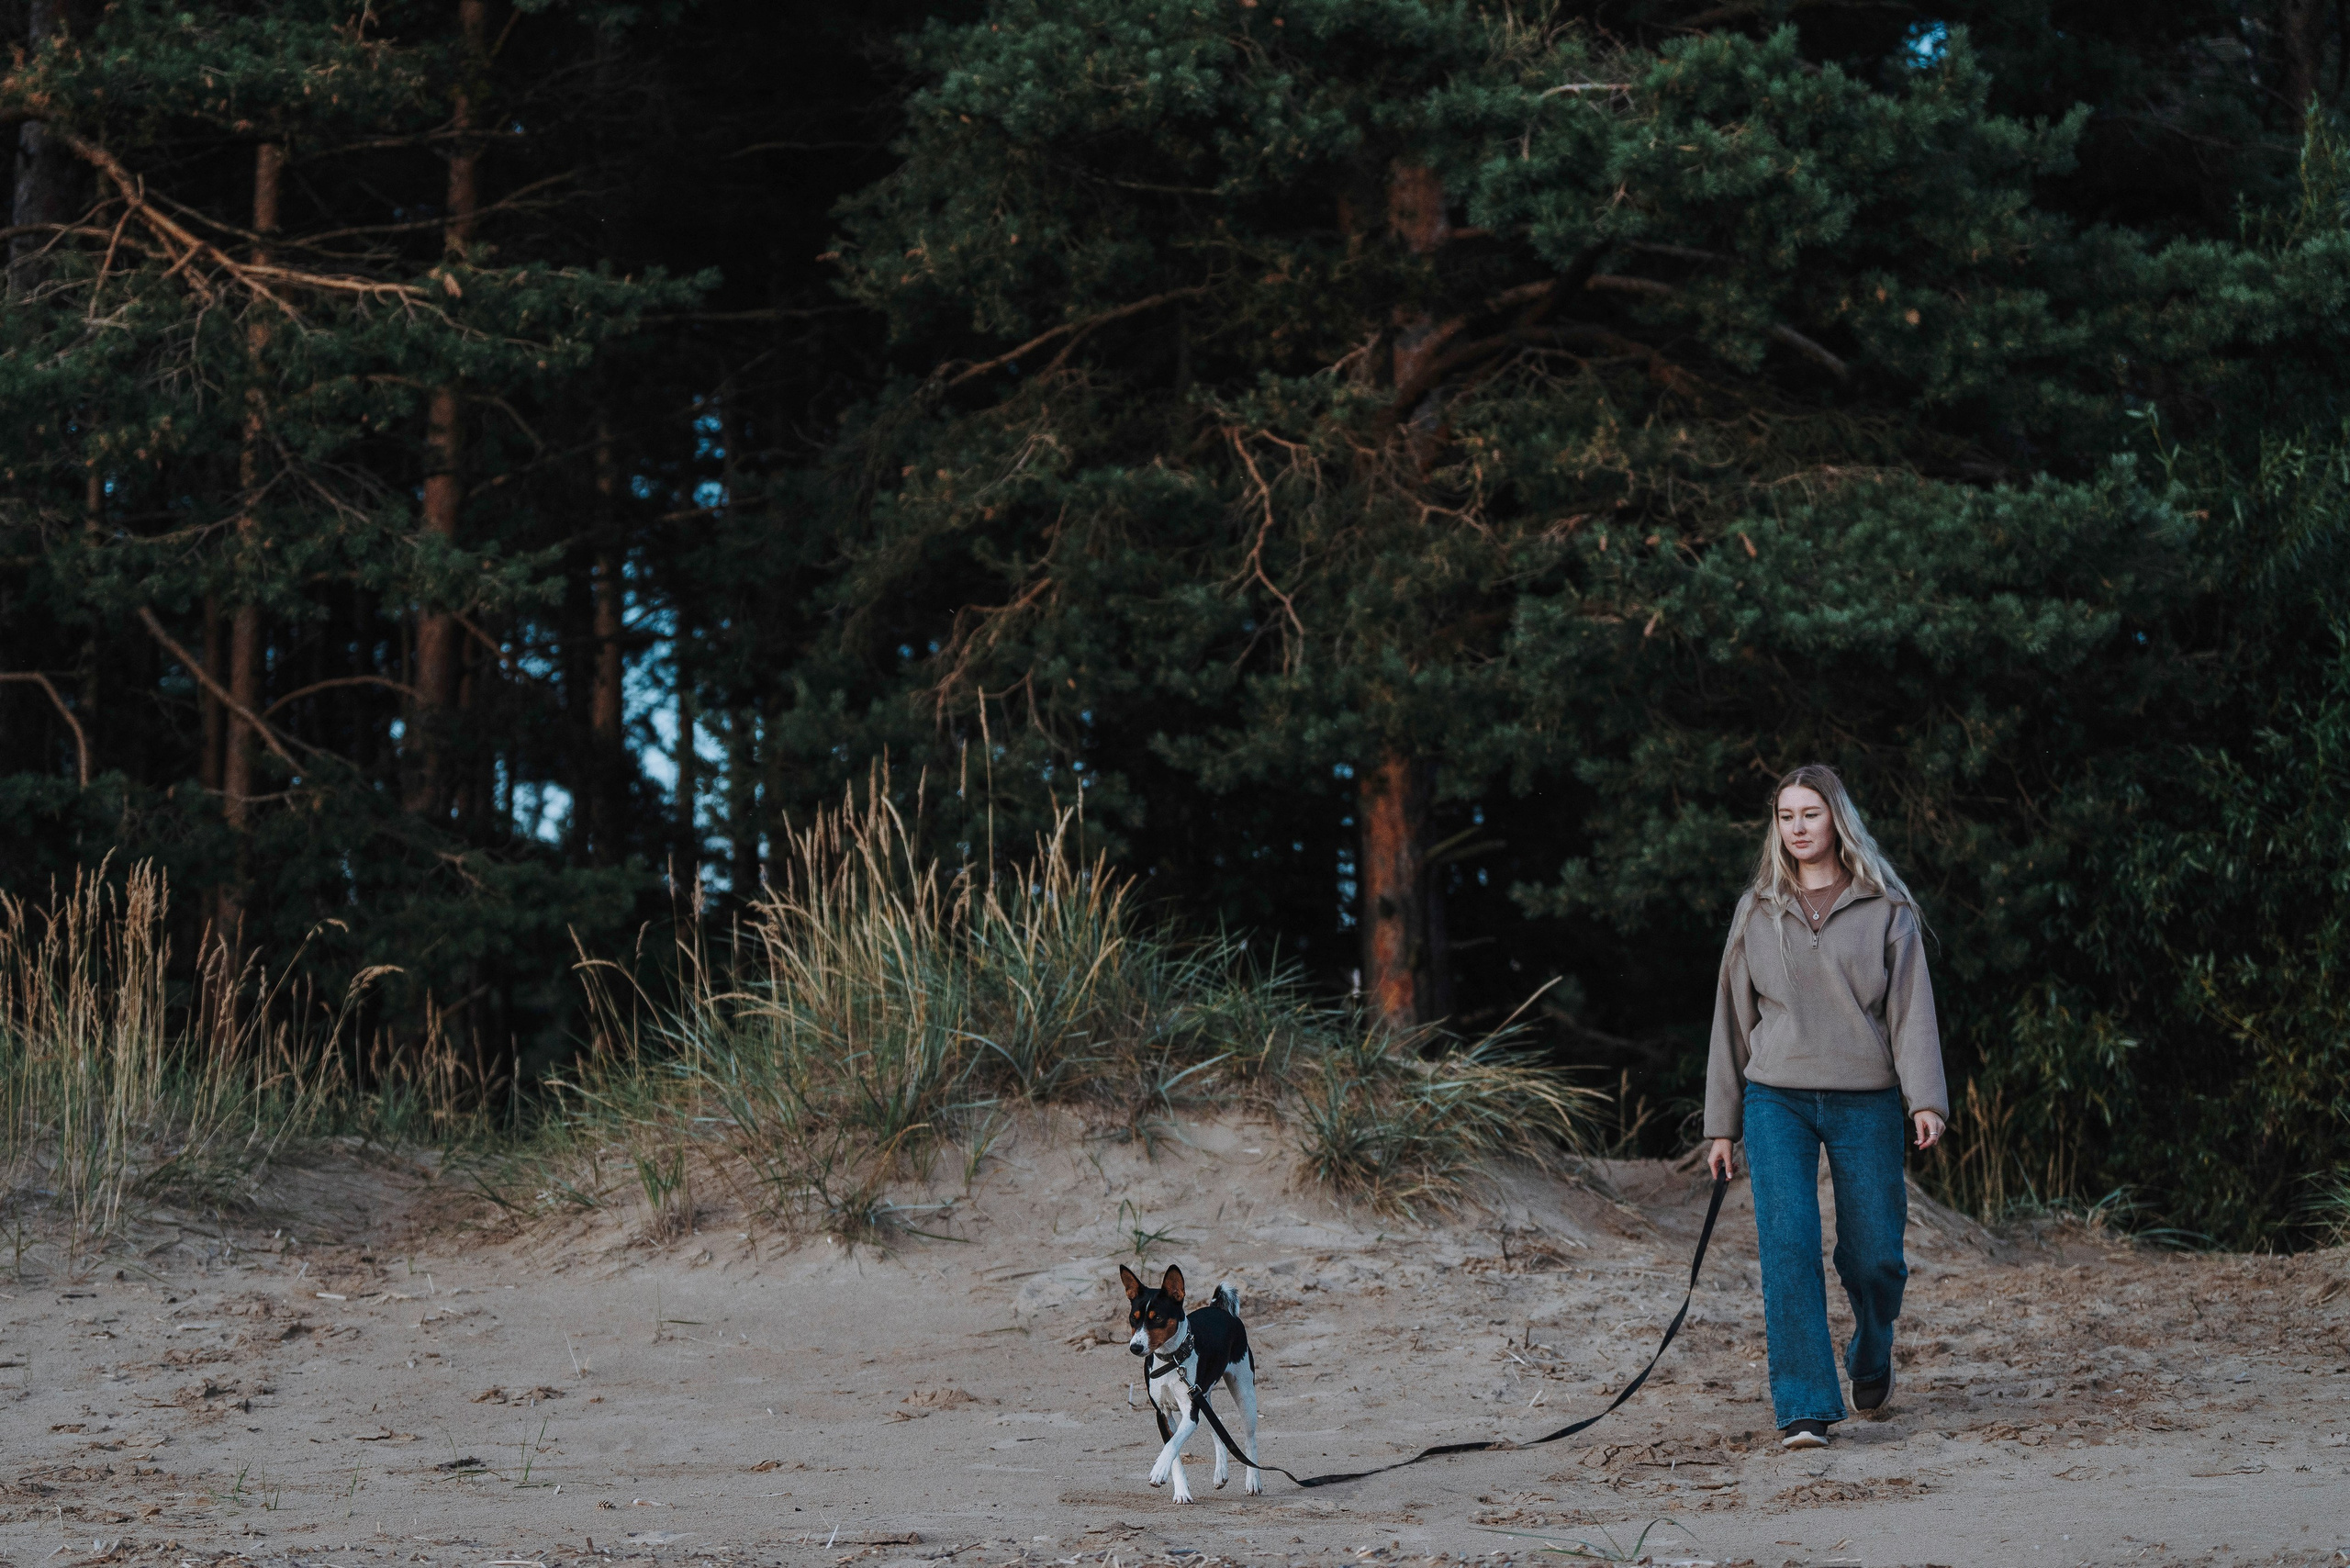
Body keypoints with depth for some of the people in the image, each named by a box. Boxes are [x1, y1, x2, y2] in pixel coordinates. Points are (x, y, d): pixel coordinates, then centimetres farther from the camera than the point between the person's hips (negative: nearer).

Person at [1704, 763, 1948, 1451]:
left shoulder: (1885, 909, 5)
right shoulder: (1757, 912, 11)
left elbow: (1911, 1007, -1)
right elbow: (1733, 1017, 13)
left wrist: (1927, 1099, -14)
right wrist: (1722, 1125, 11)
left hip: (1864, 1102, -1)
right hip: (1777, 1101, 1)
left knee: (1872, 1253, 3)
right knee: (1787, 1244, -12)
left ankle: (1870, 1359, 35)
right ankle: (1803, 1407, -10)